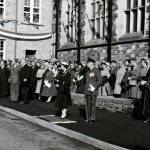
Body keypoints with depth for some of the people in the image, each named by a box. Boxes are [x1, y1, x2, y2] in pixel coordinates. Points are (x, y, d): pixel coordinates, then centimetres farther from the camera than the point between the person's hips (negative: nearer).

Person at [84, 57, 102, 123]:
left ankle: (92, 119, 0)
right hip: (87, 90, 7)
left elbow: (100, 80, -11)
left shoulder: (96, 70, -5)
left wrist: (94, 87, -16)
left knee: (92, 104, -6)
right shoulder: (88, 71, 18)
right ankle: (88, 118, 14)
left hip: (93, 91, -7)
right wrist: (85, 89, 15)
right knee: (87, 104, 7)